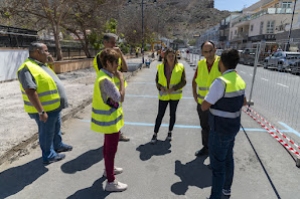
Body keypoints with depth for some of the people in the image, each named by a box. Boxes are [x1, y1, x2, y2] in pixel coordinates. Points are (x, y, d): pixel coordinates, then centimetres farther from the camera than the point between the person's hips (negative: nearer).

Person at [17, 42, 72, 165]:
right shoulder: (27, 68, -23)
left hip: (54, 107, 10)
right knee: (47, 133, 7)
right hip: (45, 109, -10)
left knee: (56, 128, 26)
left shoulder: (43, 65, 9)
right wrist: (41, 111, -28)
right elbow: (31, 92, -28)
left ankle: (58, 145, 46)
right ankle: (49, 156, 25)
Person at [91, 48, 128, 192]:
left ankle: (108, 169, 46)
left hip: (108, 118, 10)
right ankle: (111, 182, 18)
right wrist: (121, 79, -20)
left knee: (108, 146, 25)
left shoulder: (104, 75, 5)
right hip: (110, 120, -10)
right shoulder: (106, 80, -27)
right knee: (111, 149, 2)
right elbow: (120, 98, -27)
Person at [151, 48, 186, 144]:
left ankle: (170, 132, 31)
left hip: (175, 95, 0)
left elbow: (183, 81, -6)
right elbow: (157, 80, 4)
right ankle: (155, 134, 15)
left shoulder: (180, 67, -8)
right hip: (163, 95, 0)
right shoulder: (160, 67, -4)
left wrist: (173, 88, -19)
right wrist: (160, 87, -16)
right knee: (160, 114, 3)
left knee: (172, 113, 13)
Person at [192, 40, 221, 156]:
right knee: (204, 127, 21)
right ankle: (206, 147, 42)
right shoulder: (200, 64, 0)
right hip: (202, 103, 5)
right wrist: (194, 95, 7)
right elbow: (194, 81, 15)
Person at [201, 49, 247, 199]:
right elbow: (244, 102, 19)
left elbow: (204, 107, -22)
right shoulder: (240, 81, 2)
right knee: (228, 158, 24)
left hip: (220, 130, -9)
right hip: (233, 126, 9)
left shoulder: (221, 82, -27)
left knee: (217, 164, 3)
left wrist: (213, 99, -3)